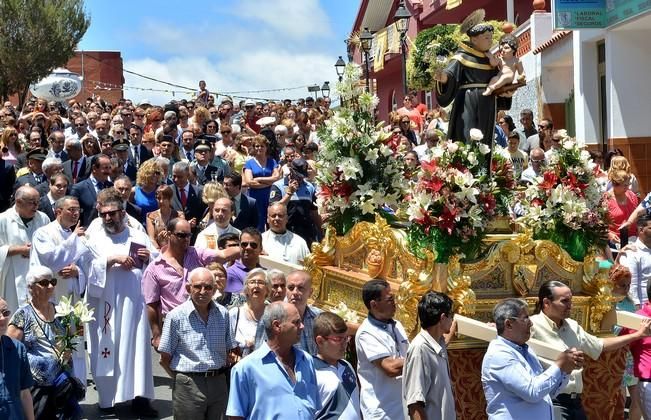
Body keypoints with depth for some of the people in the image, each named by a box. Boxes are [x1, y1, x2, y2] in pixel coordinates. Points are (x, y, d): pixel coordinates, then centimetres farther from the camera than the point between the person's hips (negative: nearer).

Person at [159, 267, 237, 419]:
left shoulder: (223, 314, 6)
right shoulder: (176, 316, -5)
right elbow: (165, 358, -2)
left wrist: (218, 376, 6)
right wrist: (184, 380, -2)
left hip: (219, 384, 4)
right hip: (189, 388, -3)